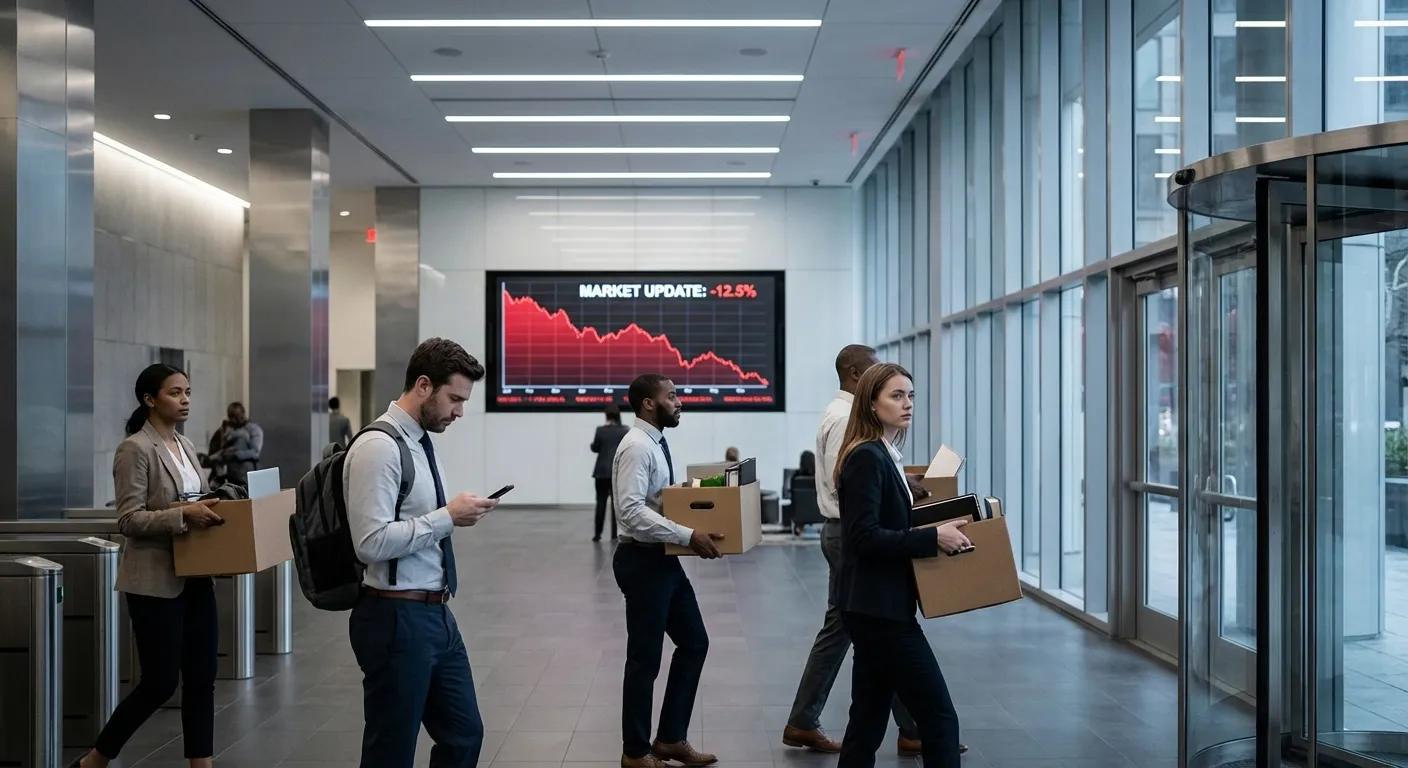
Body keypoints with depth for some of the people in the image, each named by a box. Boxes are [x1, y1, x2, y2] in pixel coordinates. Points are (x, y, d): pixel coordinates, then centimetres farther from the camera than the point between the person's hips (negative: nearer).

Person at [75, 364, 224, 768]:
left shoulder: (186, 445, 12)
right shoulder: (135, 449, -12)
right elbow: (129, 520, -17)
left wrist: (205, 512, 1)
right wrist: (183, 515, -27)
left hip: (195, 578, 7)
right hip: (156, 582, -7)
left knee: (201, 679, 6)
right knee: (160, 682, -1)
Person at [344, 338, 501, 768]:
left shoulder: (421, 442, 12)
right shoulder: (379, 447, -17)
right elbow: (372, 543, -25)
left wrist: (456, 516, 5)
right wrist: (447, 517, -20)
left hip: (437, 614, 9)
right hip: (396, 619, -9)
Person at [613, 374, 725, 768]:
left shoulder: (657, 444, 12)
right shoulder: (636, 447, -18)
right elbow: (632, 511, -28)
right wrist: (688, 536, -29)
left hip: (664, 559, 10)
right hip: (642, 562, -10)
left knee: (694, 643, 15)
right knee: (645, 657, 2)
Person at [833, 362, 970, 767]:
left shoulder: (884, 455, 14)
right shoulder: (866, 457, -16)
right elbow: (865, 537, -23)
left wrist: (934, 532, 10)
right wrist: (933, 538, -22)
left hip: (876, 606, 10)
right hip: (877, 607, -10)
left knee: (869, 719, 13)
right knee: (939, 716, -4)